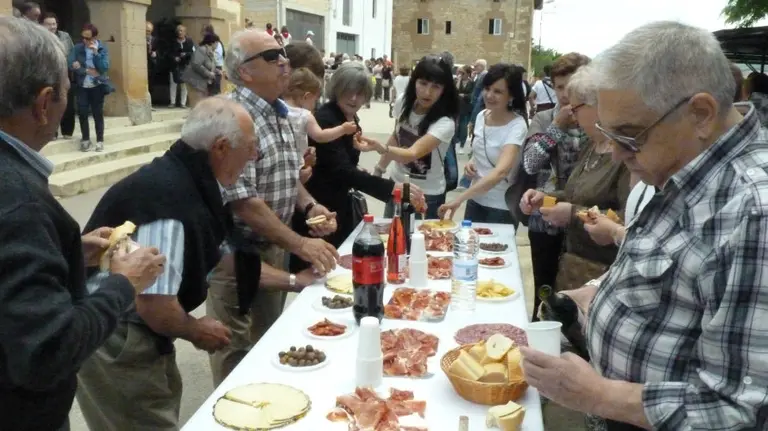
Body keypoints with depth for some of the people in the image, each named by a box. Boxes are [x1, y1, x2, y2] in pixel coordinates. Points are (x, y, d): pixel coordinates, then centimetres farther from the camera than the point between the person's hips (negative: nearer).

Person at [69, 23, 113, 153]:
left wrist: (96, 53, -22)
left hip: (97, 86, -1)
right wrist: (87, 71, -16)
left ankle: (100, 141, 12)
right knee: (82, 113, 2)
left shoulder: (102, 48, -4)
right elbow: (71, 65, -10)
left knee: (97, 113, 4)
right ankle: (85, 139, 17)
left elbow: (104, 68, -14)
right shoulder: (77, 47, -2)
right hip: (82, 86, 1)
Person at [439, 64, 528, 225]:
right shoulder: (481, 116, 0)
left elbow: (501, 171, -34)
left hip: (501, 208, -6)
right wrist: (471, 162, -4)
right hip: (476, 200, 6)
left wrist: (459, 199, -42)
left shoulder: (517, 126, -20)